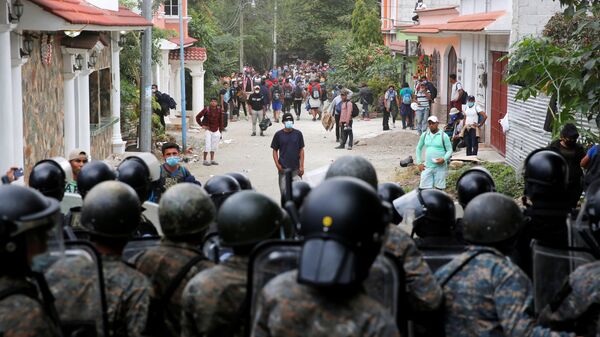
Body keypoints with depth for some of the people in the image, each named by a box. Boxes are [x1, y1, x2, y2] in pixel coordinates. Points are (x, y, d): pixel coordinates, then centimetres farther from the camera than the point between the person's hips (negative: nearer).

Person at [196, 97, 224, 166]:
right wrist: (202, 125, -8)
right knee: (207, 146, -7)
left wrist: (220, 131, 6)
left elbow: (221, 121, 6)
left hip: (216, 131, 4)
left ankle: (212, 160, 22)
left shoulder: (219, 110, -2)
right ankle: (205, 160, 1)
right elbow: (198, 117, -4)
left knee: (214, 146, 10)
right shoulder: (206, 109, -12)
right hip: (208, 130, -4)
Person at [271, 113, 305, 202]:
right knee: (284, 190, 1)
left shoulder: (298, 134, 3)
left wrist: (302, 166, -1)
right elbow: (275, 150, 5)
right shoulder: (278, 134, 1)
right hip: (283, 168, 0)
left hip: (296, 168, 0)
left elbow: (301, 150, 5)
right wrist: (277, 164, -7)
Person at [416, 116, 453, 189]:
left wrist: (444, 159, -20)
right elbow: (419, 148, 15)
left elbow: (449, 150, -1)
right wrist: (419, 163, 7)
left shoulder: (443, 136, -3)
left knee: (439, 188, 1)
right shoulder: (424, 135, 6)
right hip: (427, 167, 3)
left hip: (440, 167, -3)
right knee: (424, 188, -1)